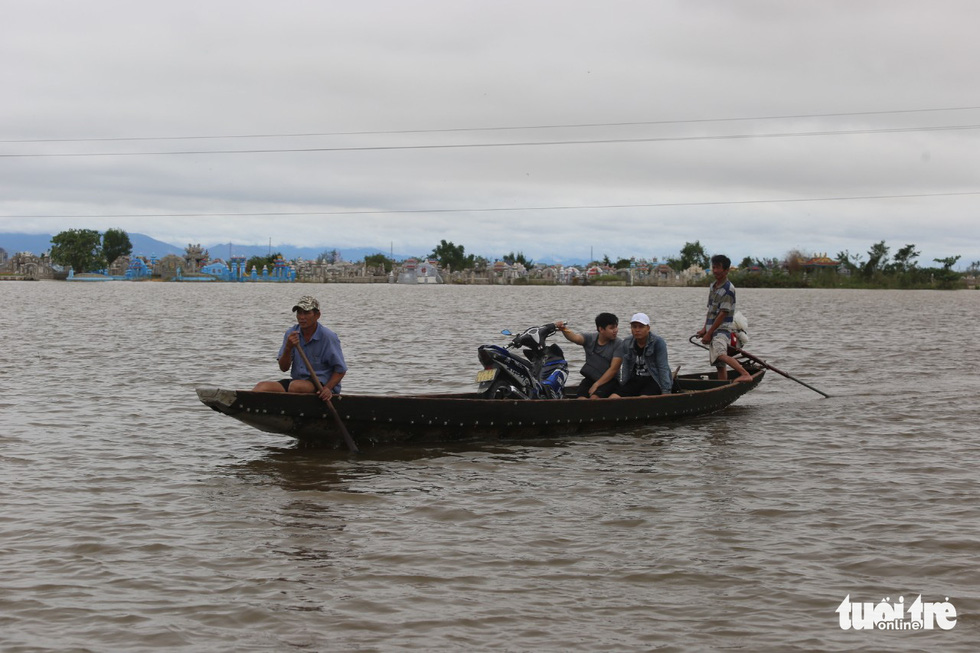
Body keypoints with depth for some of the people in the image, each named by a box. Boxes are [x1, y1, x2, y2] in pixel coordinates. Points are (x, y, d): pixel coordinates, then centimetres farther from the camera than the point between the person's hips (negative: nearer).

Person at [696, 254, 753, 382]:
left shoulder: (728, 289, -12)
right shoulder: (713, 286, 14)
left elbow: (723, 314, -16)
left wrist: (709, 333, -15)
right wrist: (705, 329, 12)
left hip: (722, 329, -9)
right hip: (712, 330, 9)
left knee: (720, 354, -32)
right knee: (720, 364, 9)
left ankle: (746, 374, -37)